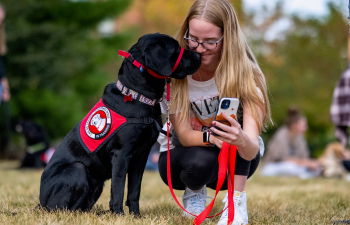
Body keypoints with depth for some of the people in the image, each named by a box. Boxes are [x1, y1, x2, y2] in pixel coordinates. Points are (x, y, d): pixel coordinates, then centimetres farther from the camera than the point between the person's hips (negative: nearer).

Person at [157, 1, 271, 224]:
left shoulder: (246, 73, -26)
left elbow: (251, 151, -36)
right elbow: (184, 135, -21)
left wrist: (242, 140, -60)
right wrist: (211, 136, -43)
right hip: (180, 154, 0)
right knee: (200, 162, -35)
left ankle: (236, 203, -23)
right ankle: (194, 191, 0)